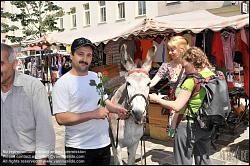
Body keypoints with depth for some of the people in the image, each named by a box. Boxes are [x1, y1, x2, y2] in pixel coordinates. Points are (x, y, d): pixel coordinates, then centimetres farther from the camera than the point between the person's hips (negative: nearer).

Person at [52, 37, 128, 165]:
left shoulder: (95, 77, 7)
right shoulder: (62, 83, -13)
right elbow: (61, 118, -21)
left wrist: (116, 109, 2)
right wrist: (93, 114, -23)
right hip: (79, 148, -6)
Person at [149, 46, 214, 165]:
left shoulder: (192, 80, -20)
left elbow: (176, 106, -22)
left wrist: (156, 99, -12)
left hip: (189, 126, -7)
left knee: (184, 161, 8)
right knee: (204, 159, 22)